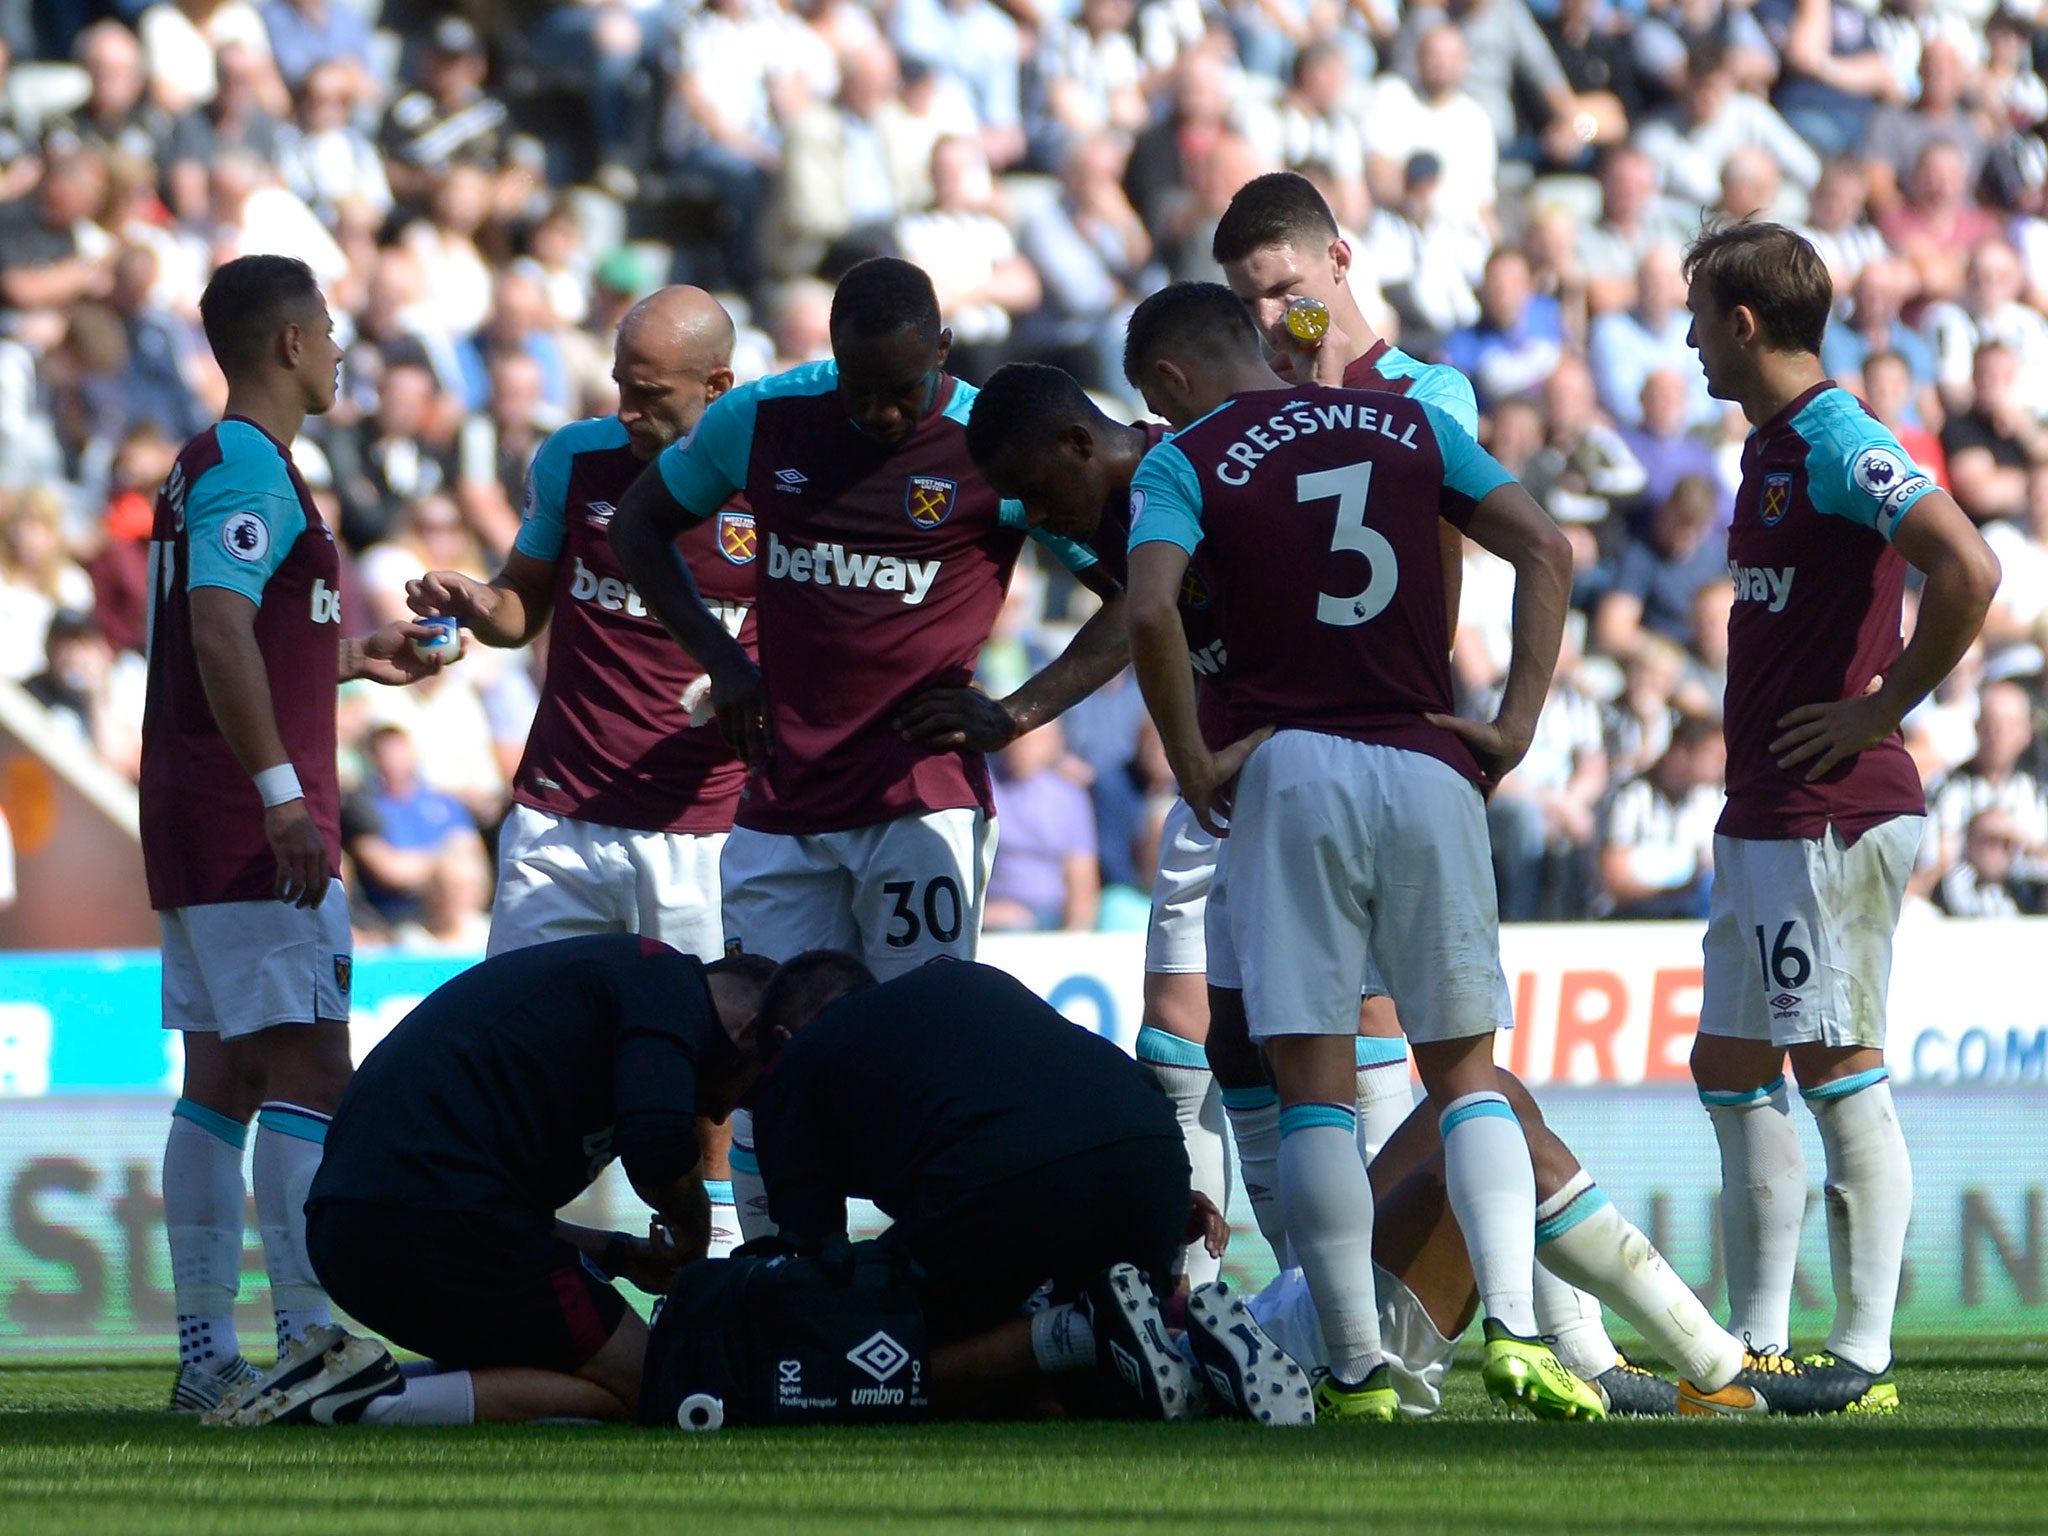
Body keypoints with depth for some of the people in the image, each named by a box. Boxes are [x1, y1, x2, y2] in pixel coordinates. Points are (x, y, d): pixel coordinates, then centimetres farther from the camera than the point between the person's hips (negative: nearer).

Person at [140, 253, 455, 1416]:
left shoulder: (211, 466, 19)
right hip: (255, 832, -10)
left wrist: (356, 658, 33)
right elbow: (218, 633, -24)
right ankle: (310, 1343, -16)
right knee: (310, 1074, -11)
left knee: (225, 1078, 9)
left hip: (195, 830, 10)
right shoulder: (252, 472, -12)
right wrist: (282, 791, -28)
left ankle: (206, 1354, 9)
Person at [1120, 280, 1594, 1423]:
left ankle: (1359, 1369, -4)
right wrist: (1516, 725, 5)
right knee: (1467, 1071, 9)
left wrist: (1192, 762, -5)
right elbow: (1545, 550, 7)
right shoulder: (1412, 425, 16)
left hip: (1289, 770, -3)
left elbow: (1152, 610, -15)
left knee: (1315, 1085, 0)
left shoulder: (1186, 462, 3)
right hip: (1429, 767, 3)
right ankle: (1516, 1324, -10)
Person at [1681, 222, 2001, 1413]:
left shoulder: (1836, 440, -15)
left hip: (1834, 814, -10)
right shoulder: (1772, 443, 16)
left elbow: (1969, 571, -26)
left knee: (1840, 1073, -6)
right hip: (1763, 818, 10)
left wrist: (1884, 706, -17)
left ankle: (1865, 1351, -3)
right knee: (1732, 1071, 11)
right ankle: (1756, 1345, 16)